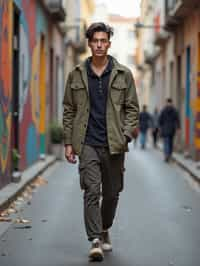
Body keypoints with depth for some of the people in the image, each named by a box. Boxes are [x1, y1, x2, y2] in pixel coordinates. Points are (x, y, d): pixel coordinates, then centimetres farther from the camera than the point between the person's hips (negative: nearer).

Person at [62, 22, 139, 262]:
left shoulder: (123, 74, 5)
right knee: (92, 191, -13)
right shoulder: (76, 75, 6)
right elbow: (69, 110, 10)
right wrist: (68, 143, 4)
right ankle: (95, 241, -14)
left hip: (113, 145, 1)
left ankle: (105, 230, 33)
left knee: (111, 193, 10)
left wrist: (126, 136, -7)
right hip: (87, 144, -1)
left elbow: (132, 108, 6)